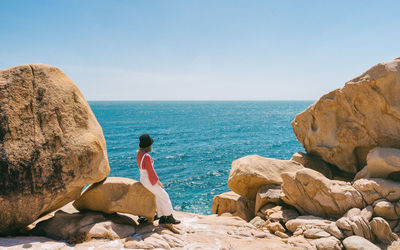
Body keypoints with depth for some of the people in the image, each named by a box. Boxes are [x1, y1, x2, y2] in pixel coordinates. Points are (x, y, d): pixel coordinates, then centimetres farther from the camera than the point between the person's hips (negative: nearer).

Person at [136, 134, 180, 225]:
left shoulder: (139, 153, 3)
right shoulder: (147, 157, -27)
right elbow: (151, 171, -21)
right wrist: (159, 182, -7)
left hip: (143, 179, 9)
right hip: (149, 181, -9)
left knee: (158, 197, 16)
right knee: (165, 196, 2)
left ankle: (162, 218, 19)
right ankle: (170, 217, 13)